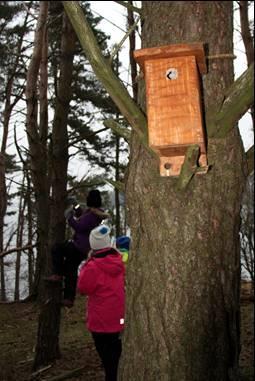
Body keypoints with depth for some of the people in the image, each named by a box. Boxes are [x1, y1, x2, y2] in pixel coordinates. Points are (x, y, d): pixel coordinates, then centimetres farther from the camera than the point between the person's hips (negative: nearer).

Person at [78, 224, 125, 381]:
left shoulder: (93, 267, -20)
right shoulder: (119, 261, -4)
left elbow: (83, 288, -5)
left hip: (102, 323, -5)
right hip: (120, 321, 5)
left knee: (108, 363, 6)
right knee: (117, 362, 18)